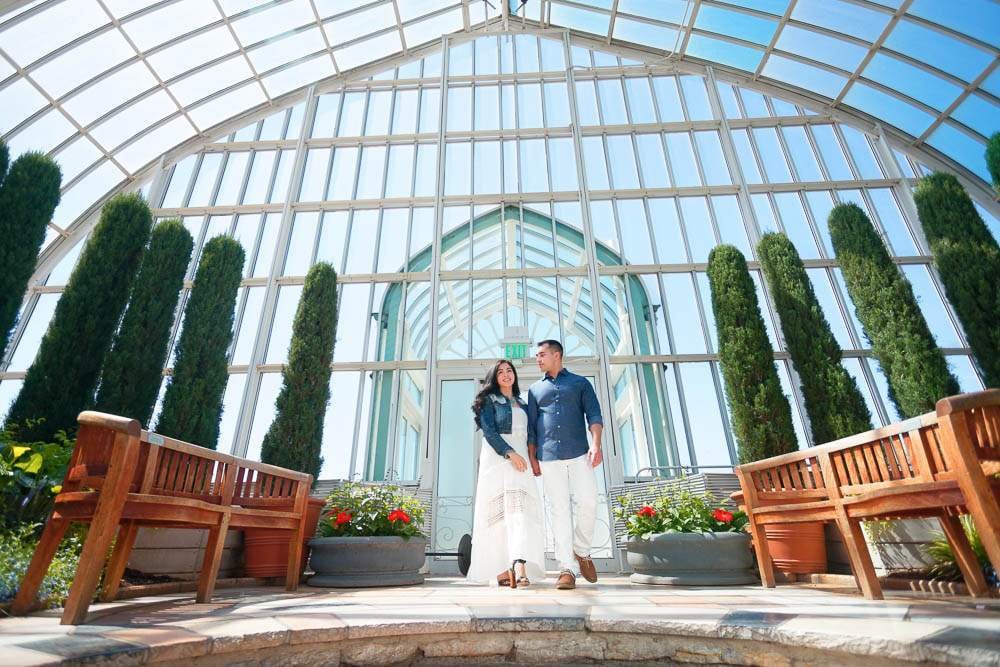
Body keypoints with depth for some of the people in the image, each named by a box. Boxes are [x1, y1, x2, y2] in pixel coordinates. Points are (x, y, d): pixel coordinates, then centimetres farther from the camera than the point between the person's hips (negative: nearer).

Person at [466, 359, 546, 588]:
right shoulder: (489, 400, 8)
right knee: (501, 509, -11)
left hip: (520, 458, 4)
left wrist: (530, 459, 6)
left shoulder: (523, 405, 24)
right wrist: (509, 453, -16)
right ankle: (500, 569, -10)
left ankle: (520, 565, -21)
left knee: (521, 507, -12)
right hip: (497, 457, -4)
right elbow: (489, 431, -5)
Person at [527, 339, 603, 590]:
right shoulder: (535, 389, 20)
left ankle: (581, 552, 17)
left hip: (579, 454, -1)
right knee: (558, 511, -2)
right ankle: (567, 569, 3)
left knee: (588, 502, -9)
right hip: (548, 457, 1)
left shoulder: (580, 383, 15)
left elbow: (594, 415, 5)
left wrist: (596, 444, -11)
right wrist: (532, 457, 6)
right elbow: (531, 426, 16)